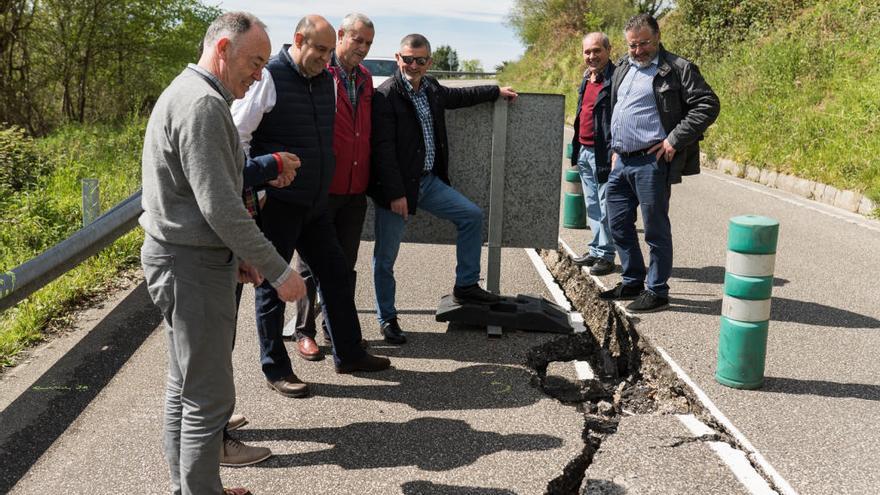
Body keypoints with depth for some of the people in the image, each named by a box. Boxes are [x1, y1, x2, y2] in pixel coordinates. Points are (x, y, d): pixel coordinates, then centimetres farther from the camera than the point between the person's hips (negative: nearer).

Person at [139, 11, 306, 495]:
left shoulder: (185, 92, 15)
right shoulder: (204, 104, -19)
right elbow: (220, 207, -24)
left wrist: (239, 256, 19)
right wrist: (278, 271, -19)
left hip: (175, 256, 11)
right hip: (192, 263, -11)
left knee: (185, 386, 19)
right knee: (208, 396, -3)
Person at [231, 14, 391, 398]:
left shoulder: (325, 80, 10)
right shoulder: (268, 78, -13)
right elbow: (236, 136, -13)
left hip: (314, 203, 8)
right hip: (276, 204, -7)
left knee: (334, 273, 13)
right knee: (272, 283, 5)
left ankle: (348, 353, 28)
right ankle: (275, 369, 18)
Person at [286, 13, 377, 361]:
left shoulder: (365, 78, 11)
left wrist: (368, 176, 14)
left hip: (355, 189, 6)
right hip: (320, 188, -6)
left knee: (346, 264, 14)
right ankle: (304, 332, 19)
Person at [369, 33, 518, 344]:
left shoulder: (431, 89, 8)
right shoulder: (385, 96, -15)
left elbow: (459, 96, 29)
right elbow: (383, 149, -19)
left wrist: (497, 91, 37)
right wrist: (395, 193, -22)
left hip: (429, 180, 7)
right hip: (397, 187, -7)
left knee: (472, 215, 7)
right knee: (385, 257, 2)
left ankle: (466, 286, 17)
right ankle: (387, 319, 18)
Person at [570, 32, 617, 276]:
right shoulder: (587, 79, 15)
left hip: (604, 154, -9)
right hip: (584, 151, 9)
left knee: (605, 206, -1)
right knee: (592, 205, 15)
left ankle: (606, 254, 7)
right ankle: (595, 250, 25)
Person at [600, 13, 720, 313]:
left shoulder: (677, 69, -7)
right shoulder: (623, 69, 16)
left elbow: (708, 105, -11)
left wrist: (675, 141, -16)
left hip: (651, 162, -8)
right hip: (621, 162, 8)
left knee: (656, 230, 1)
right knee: (619, 226, 13)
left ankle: (657, 292, 12)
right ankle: (632, 282, 29)